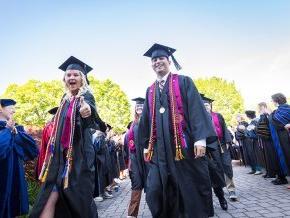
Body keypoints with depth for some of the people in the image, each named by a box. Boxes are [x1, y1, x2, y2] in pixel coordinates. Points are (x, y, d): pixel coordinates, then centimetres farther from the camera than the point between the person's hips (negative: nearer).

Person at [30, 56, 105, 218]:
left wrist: (86, 116, -46)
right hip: (61, 155, 6)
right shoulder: (66, 99, 13)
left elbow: (91, 124, -23)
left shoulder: (86, 97, -6)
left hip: (79, 154, -6)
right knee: (50, 197, 2)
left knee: (77, 197, 0)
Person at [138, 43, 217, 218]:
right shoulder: (150, 91, 17)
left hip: (184, 144, -4)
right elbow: (147, 118, 18)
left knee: (192, 189, 5)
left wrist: (201, 138, -17)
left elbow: (196, 108, -7)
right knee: (155, 191, 3)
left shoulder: (184, 82, 4)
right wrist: (146, 144, 13)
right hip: (160, 148, 4)